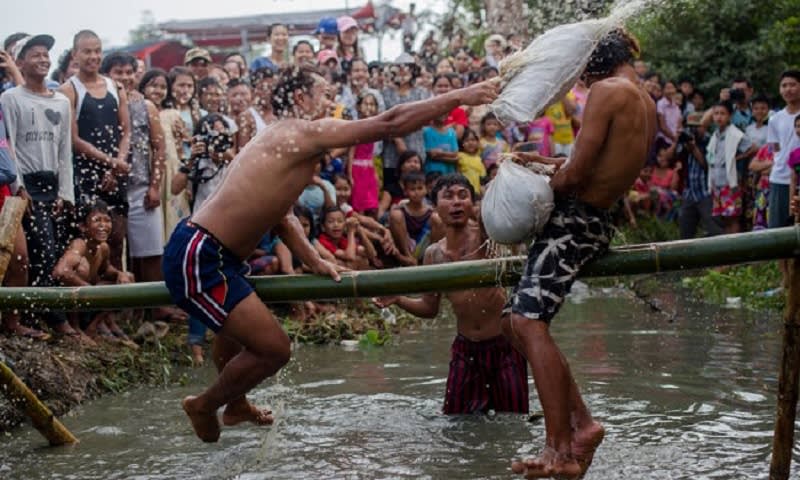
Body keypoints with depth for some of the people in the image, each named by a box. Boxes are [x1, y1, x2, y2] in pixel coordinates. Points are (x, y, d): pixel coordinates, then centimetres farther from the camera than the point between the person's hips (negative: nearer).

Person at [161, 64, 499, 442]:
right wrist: (459, 97, -15)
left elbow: (277, 213, 19)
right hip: (199, 258, -11)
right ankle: (204, 406, 17)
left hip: (208, 254, 11)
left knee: (235, 330, 34)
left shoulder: (281, 141, 14)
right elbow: (389, 124, -19)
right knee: (273, 349, -7)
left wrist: (314, 262, 13)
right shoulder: (305, 132, -15)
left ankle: (235, 406, 59)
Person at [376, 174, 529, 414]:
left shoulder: (485, 232, -12)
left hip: (503, 346, -4)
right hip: (465, 349, 4)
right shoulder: (434, 254, 2)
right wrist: (397, 299, -3)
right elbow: (430, 308, 11)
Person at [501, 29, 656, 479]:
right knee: (517, 321, 10)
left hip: (574, 217, -10)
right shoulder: (647, 105, 18)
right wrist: (548, 161, 28)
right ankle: (581, 422, 7)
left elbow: (576, 174, -15)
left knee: (530, 322, -17)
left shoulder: (608, 90, -10)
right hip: (597, 221, 10)